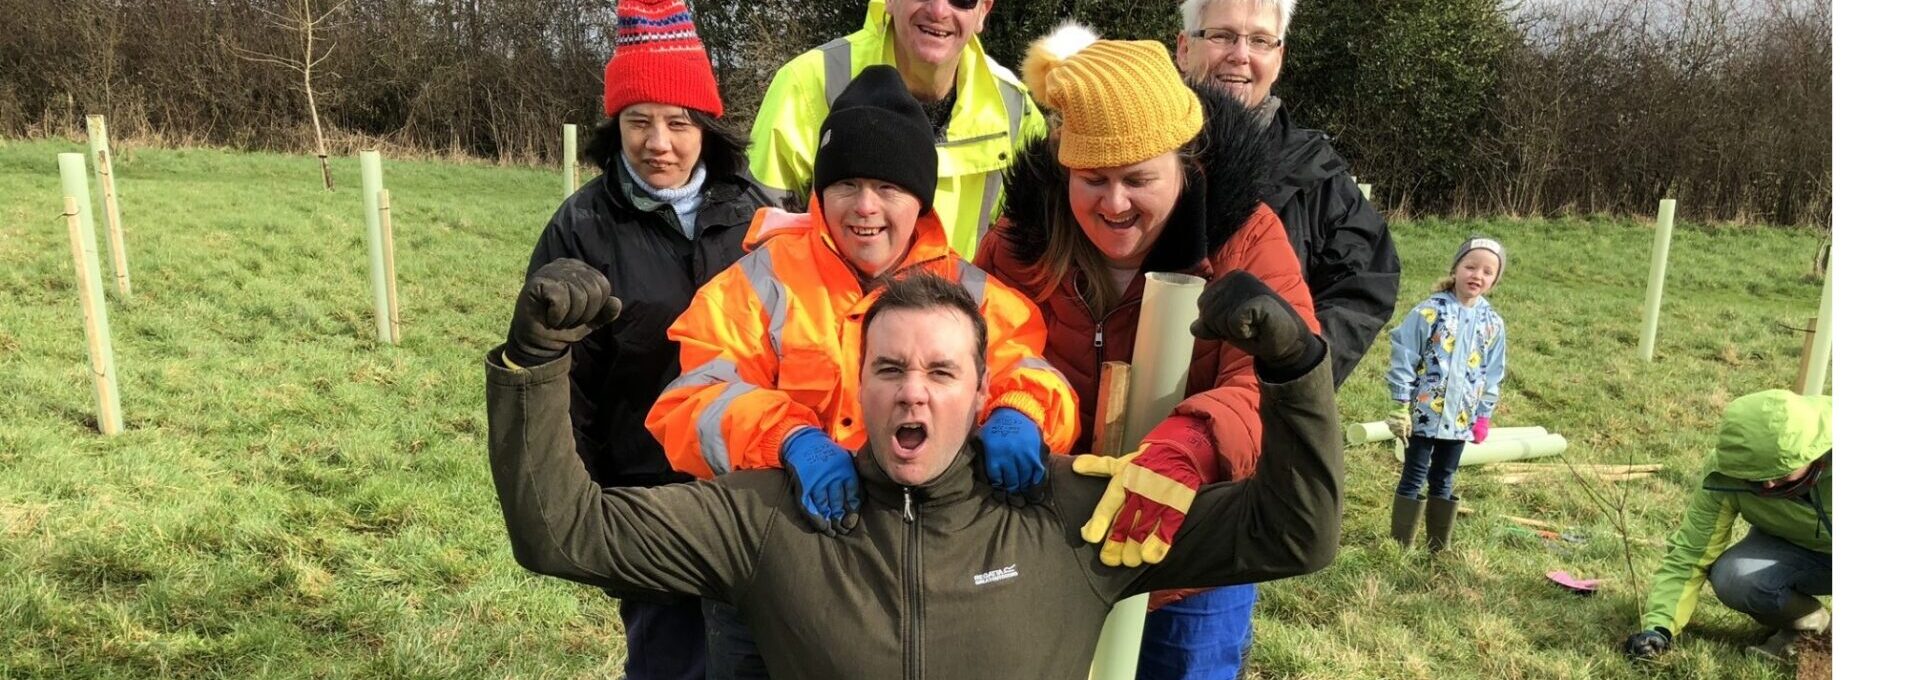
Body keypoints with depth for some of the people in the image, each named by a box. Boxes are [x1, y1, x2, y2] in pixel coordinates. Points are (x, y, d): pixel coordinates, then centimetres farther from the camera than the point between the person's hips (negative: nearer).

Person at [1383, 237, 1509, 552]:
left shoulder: (1493, 323, 4)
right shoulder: (1429, 312, -11)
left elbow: (1492, 375, 12)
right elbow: (1403, 360, -10)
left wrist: (1484, 415, 10)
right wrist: (1399, 407, -11)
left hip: (1460, 418, 4)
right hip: (1423, 413, -4)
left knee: (1443, 482, 14)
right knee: (1413, 478, 3)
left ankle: (1439, 548, 23)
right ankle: (1401, 547, 11)